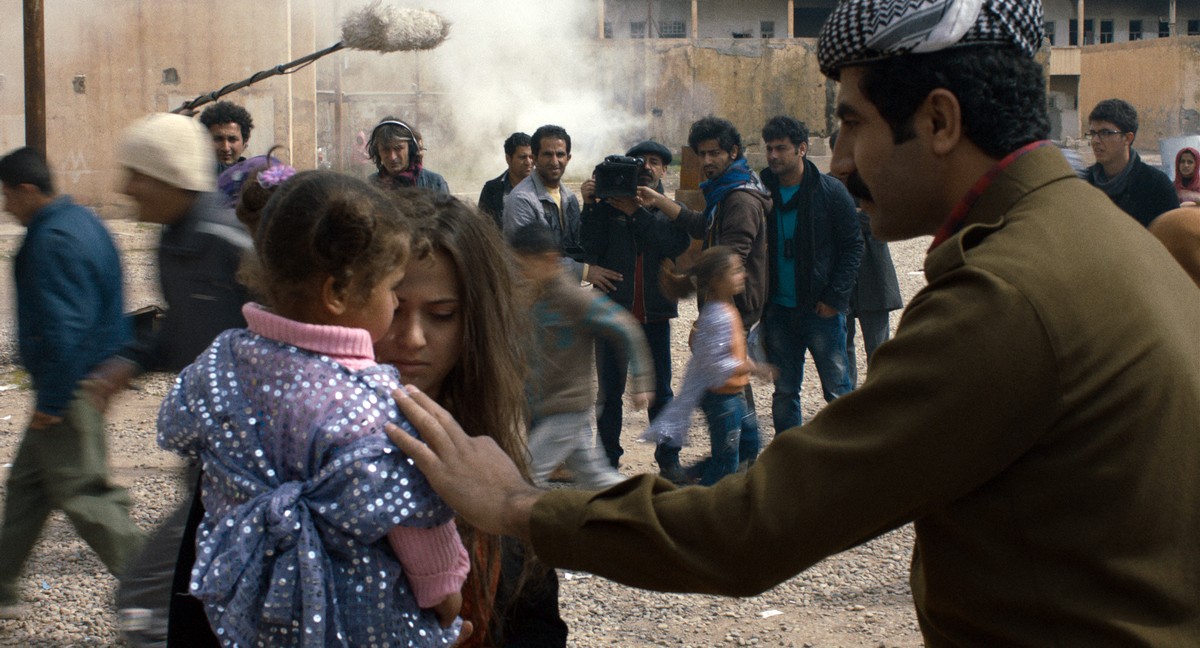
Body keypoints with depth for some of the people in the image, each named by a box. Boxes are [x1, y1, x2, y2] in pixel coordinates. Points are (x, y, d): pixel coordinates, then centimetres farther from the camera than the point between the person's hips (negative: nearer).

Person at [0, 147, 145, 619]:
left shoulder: (53, 240, -20)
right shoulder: (82, 222, 12)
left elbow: (63, 328, -26)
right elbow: (107, 308, 19)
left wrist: (51, 401, -22)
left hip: (71, 387, -11)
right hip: (94, 379, 11)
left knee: (84, 496, -4)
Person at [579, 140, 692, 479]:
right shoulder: (608, 205, 4)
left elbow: (678, 245, -13)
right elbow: (590, 249, -6)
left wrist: (636, 212, -16)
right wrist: (590, 206, -14)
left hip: (655, 313, 0)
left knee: (661, 390, 5)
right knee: (609, 390, 5)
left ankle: (669, 459, 13)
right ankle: (608, 458, 14)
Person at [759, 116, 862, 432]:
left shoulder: (830, 191, -5)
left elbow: (853, 246, -3)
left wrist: (835, 297, -11)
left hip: (822, 310, -4)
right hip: (779, 311, 4)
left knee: (838, 390, 0)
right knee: (784, 391, 10)